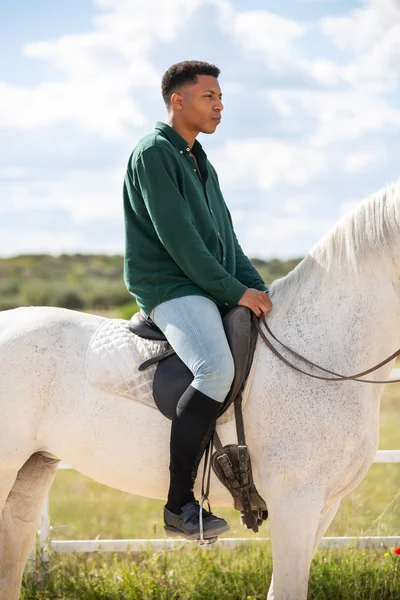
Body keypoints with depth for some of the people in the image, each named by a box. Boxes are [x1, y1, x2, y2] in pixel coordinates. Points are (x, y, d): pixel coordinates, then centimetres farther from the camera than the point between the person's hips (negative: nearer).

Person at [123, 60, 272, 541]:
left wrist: (259, 289, 6)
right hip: (168, 287, -10)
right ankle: (179, 505, -29)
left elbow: (225, 237, 21)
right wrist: (236, 291, -16)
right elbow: (178, 238, -16)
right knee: (217, 368, -32)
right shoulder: (153, 154, -8)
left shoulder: (200, 163, 22)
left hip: (210, 289, 10)